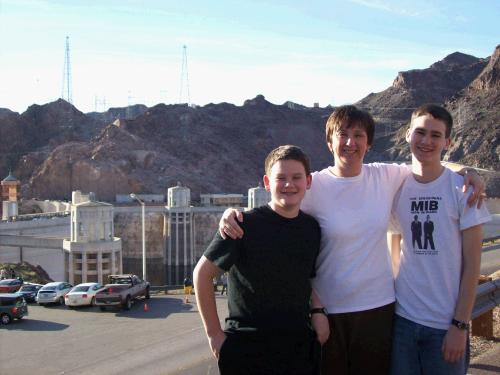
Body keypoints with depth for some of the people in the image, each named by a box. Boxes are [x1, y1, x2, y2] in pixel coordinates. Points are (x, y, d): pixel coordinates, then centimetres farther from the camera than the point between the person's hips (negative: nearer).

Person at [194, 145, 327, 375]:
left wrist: (318, 311, 1)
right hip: (246, 346, -4)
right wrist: (214, 334, -8)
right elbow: (202, 273, -7)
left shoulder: (312, 229, 4)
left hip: (300, 345, 4)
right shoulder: (245, 225, -12)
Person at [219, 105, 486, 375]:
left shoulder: (386, 176, -1)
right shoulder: (313, 186, -10)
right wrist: (233, 213, -27)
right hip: (327, 310, -2)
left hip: (379, 305, 3)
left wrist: (468, 173, -3)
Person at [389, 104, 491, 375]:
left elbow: (472, 264, -7)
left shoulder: (463, 189, -7)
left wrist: (460, 325, -9)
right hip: (402, 319, 2)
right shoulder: (396, 188, 2)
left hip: (447, 324, -2)